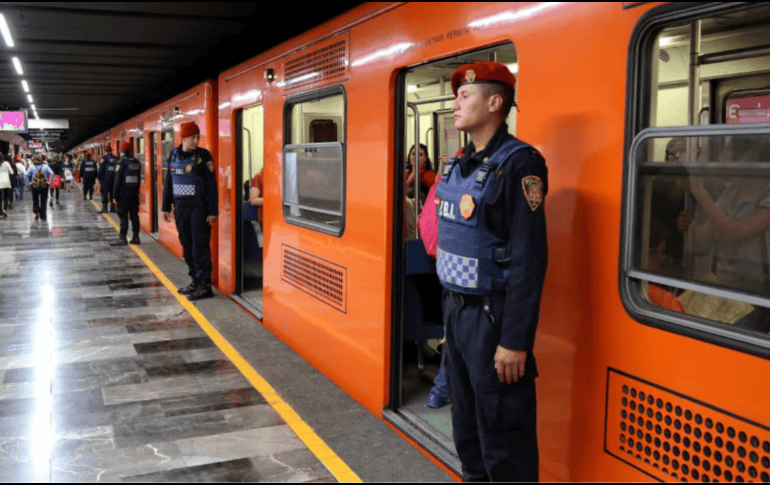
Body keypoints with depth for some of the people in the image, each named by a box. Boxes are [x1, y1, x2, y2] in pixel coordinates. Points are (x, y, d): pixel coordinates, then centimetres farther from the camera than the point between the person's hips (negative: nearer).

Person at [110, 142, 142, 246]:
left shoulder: (122, 162, -10)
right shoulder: (136, 162, 10)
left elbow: (118, 180, -12)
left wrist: (115, 195, -9)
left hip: (124, 193, -6)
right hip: (134, 192, 6)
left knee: (123, 215, -4)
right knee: (134, 215, 9)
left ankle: (123, 238, -5)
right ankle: (135, 237, 11)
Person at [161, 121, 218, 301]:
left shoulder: (203, 156, -6)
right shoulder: (174, 154, 9)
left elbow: (211, 185, -8)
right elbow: (169, 182, 16)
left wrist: (212, 211, -12)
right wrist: (166, 207, 14)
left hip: (198, 207, -5)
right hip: (180, 207, 6)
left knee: (200, 246, -7)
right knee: (187, 246, 10)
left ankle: (204, 285, -3)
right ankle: (196, 280, 20)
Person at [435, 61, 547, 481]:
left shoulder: (518, 164, -16)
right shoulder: (458, 166, 10)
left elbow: (529, 259, -20)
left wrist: (515, 342, -21)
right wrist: (449, 308, 15)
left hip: (493, 317, -8)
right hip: (456, 311, 8)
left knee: (502, 437, 3)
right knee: (466, 428, 20)